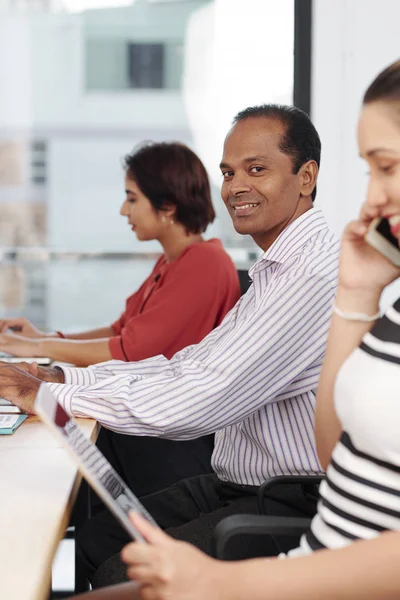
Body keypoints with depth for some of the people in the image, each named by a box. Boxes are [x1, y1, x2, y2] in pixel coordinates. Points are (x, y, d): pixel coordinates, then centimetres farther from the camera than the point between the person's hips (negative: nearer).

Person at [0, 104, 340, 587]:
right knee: (97, 538, 9)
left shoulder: (318, 274, -23)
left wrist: (56, 398, -19)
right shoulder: (277, 272, 13)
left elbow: (203, 397, -27)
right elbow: (191, 364, 10)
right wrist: (63, 377, 0)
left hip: (296, 506, -10)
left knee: (125, 576, -17)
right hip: (237, 486, 10)